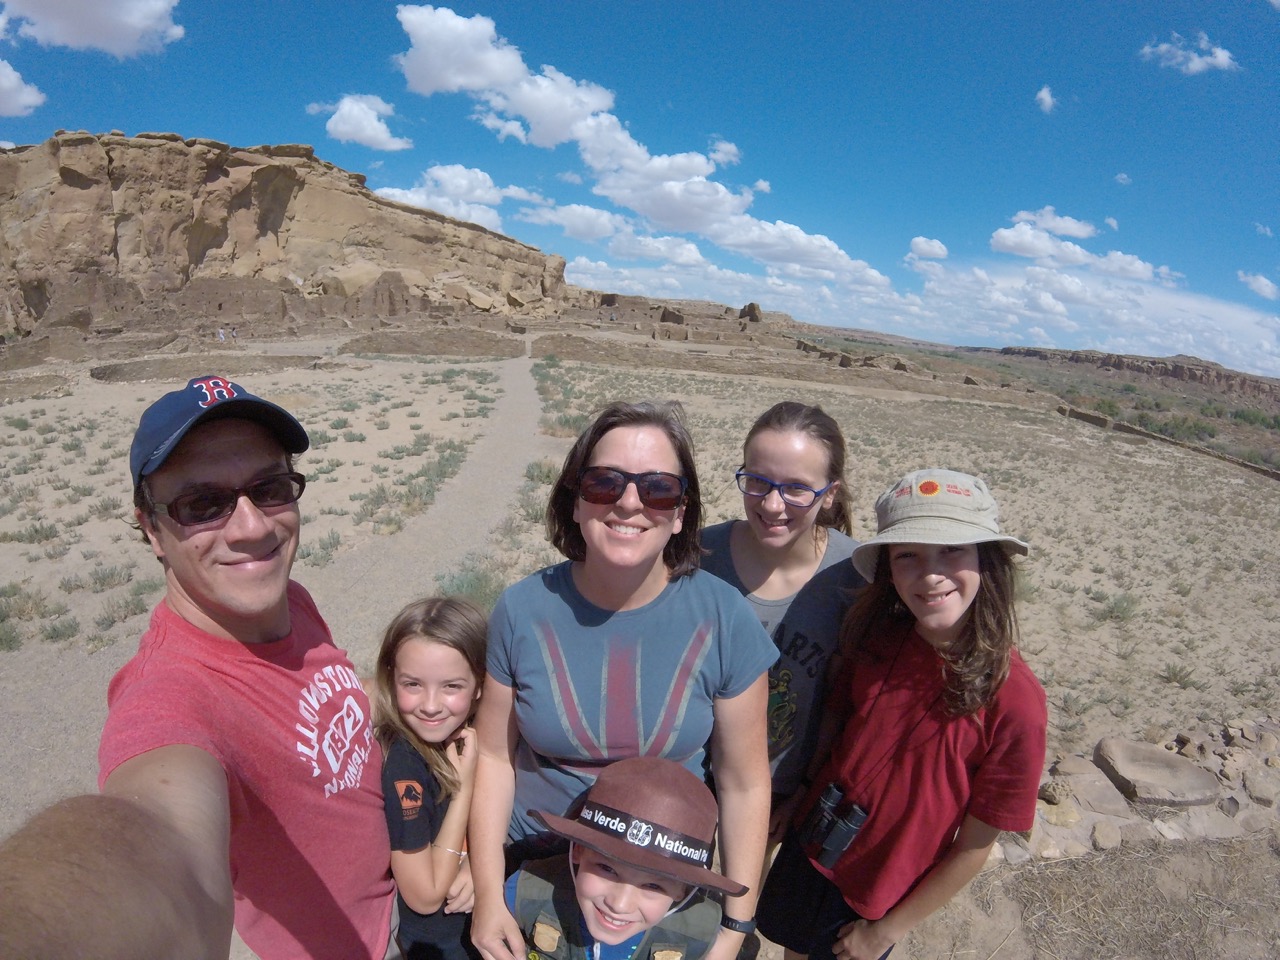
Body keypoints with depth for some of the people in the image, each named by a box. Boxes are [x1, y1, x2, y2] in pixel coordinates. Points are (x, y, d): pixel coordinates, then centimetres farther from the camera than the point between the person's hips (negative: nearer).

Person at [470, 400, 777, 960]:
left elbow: (744, 782, -12)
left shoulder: (725, 619, -20)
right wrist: (488, 897, -8)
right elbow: (495, 755, -8)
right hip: (533, 866, 1)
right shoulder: (522, 610, -17)